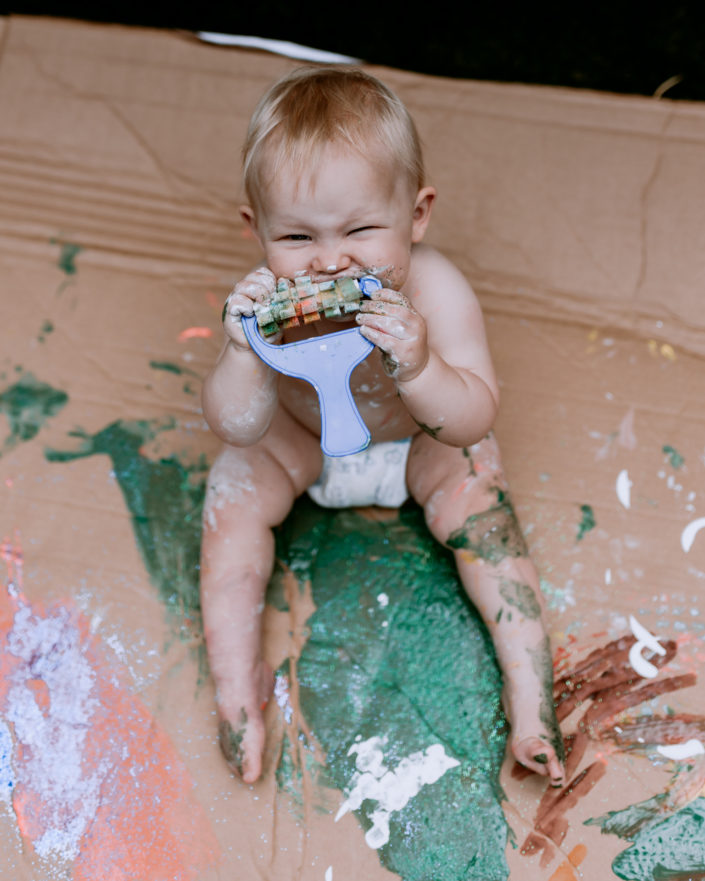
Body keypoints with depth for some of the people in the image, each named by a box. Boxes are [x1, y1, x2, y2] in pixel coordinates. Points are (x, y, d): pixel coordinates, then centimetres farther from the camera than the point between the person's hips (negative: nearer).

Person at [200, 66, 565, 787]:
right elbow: (236, 427, -31)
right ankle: (237, 679, -7)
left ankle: (529, 681, -12)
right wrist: (243, 353, -52)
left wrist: (419, 369, -56)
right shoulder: (268, 300, -33)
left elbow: (473, 421, -35)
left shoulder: (434, 293, -35)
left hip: (417, 440, -1)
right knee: (233, 488, -16)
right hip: (302, 438, 1)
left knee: (475, 493, -20)